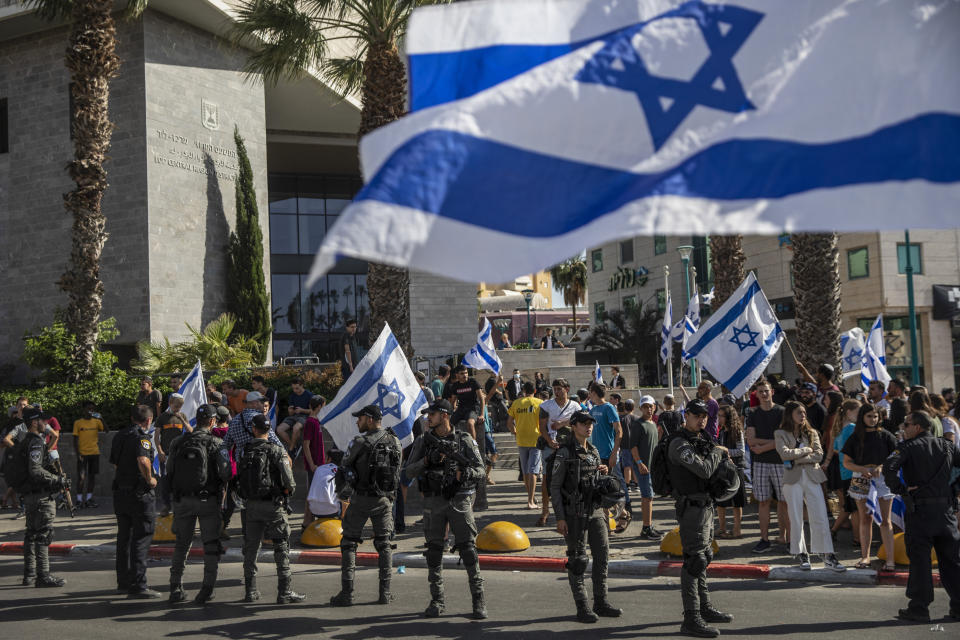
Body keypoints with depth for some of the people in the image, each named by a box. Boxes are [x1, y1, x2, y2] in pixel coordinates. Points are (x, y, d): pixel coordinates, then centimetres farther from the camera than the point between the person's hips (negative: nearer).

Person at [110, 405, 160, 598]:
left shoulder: (119, 436, 11)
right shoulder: (142, 437, -15)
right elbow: (143, 461, -31)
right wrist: (150, 479, -17)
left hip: (120, 492, 8)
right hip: (140, 494, -8)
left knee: (124, 537, 17)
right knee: (141, 539, -4)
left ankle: (123, 581, 27)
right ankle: (138, 585, -6)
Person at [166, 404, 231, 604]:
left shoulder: (177, 442, 3)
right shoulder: (215, 443, -9)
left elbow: (169, 471, 7)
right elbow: (226, 473, -15)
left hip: (181, 499, 4)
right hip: (208, 500, -3)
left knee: (182, 543, 14)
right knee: (211, 544, 7)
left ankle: (175, 589, 13)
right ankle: (207, 589, 5)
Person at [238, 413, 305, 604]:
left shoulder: (246, 451, 5)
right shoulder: (276, 450, -9)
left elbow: (240, 479, 7)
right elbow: (289, 482, -15)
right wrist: (286, 492, 5)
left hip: (251, 505, 4)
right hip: (272, 505, -4)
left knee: (251, 547, 12)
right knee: (282, 547, 2)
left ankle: (250, 591, 16)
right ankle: (284, 592, 0)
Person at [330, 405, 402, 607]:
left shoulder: (361, 442, -14)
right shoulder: (395, 442, 2)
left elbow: (345, 467, -2)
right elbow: (397, 470, 9)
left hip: (361, 499, -4)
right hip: (385, 499, 4)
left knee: (349, 543, 6)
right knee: (384, 545, 13)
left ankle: (347, 593, 3)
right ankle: (385, 592, 10)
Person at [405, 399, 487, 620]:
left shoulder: (464, 440, 0)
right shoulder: (423, 441, 7)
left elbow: (480, 470, -2)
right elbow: (410, 471, 3)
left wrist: (467, 472, -24)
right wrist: (427, 460, -14)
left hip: (459, 501, -2)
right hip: (433, 502, 2)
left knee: (468, 548, -4)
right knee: (434, 550, 5)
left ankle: (478, 599, 3)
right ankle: (437, 600, 14)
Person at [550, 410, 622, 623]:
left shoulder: (593, 451, 11)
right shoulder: (565, 452, -9)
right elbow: (555, 486, -9)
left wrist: (604, 472, -2)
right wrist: (560, 518, -14)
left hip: (595, 511, 7)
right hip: (575, 513, -6)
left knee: (602, 554, 6)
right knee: (577, 559, 0)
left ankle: (601, 602, 17)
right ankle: (581, 607, 7)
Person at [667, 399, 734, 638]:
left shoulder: (701, 440, 14)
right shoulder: (679, 444, -17)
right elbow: (704, 470, -25)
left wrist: (719, 454, 6)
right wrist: (717, 452, -9)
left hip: (706, 505, 10)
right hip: (692, 508, -10)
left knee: (703, 558, 18)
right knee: (694, 560, -10)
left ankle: (704, 608, 30)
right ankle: (691, 619, -9)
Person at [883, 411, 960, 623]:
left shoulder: (909, 447, -3)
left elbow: (889, 466, -19)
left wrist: (901, 490, -10)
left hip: (919, 509, -4)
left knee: (919, 559, 0)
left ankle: (919, 607, 1)